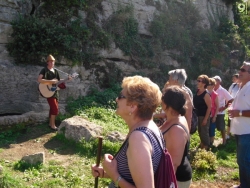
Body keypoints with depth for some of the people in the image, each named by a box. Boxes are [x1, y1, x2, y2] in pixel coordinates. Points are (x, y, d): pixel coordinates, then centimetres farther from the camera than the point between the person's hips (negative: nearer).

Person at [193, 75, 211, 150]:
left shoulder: (206, 94, -20)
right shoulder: (197, 92, 3)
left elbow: (209, 107, -19)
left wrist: (206, 118, -20)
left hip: (204, 116, -8)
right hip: (198, 115, 8)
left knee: (204, 132, 3)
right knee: (200, 131, 19)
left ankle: (206, 147, 17)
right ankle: (202, 145, 36)